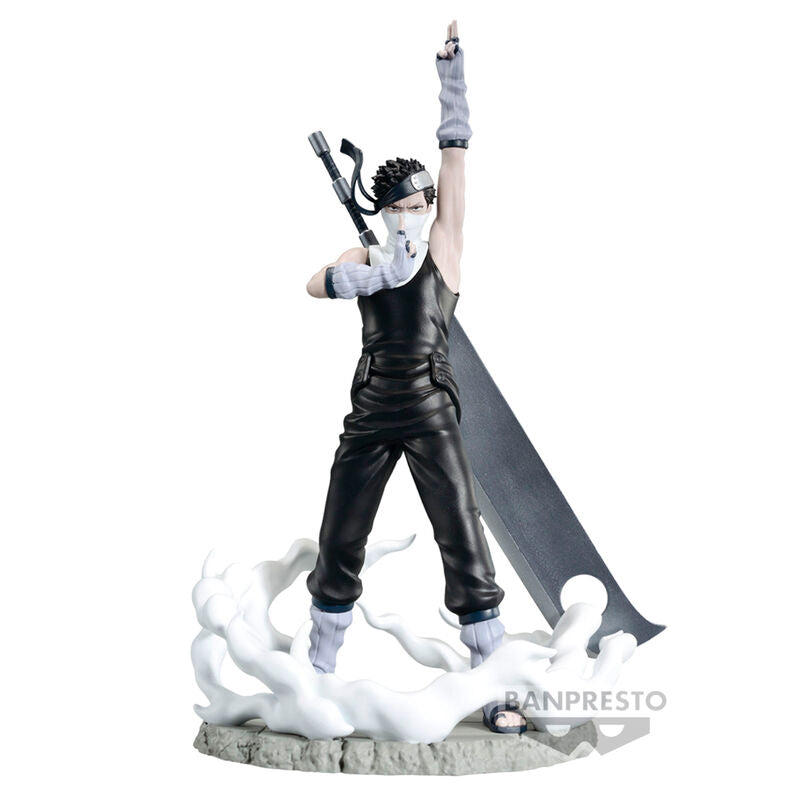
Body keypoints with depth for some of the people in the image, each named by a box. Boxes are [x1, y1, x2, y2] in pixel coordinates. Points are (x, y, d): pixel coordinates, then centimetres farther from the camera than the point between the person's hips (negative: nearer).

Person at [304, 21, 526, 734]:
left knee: (466, 552, -4)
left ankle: (497, 696, 8)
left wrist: (450, 67, 0)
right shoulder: (366, 256, 11)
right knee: (339, 547, 10)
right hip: (371, 413, 3)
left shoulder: (443, 245, 5)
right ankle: (317, 677, 29)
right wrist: (380, 271, -24)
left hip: (431, 414, -3)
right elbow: (318, 283, -10)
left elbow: (455, 148, 0)